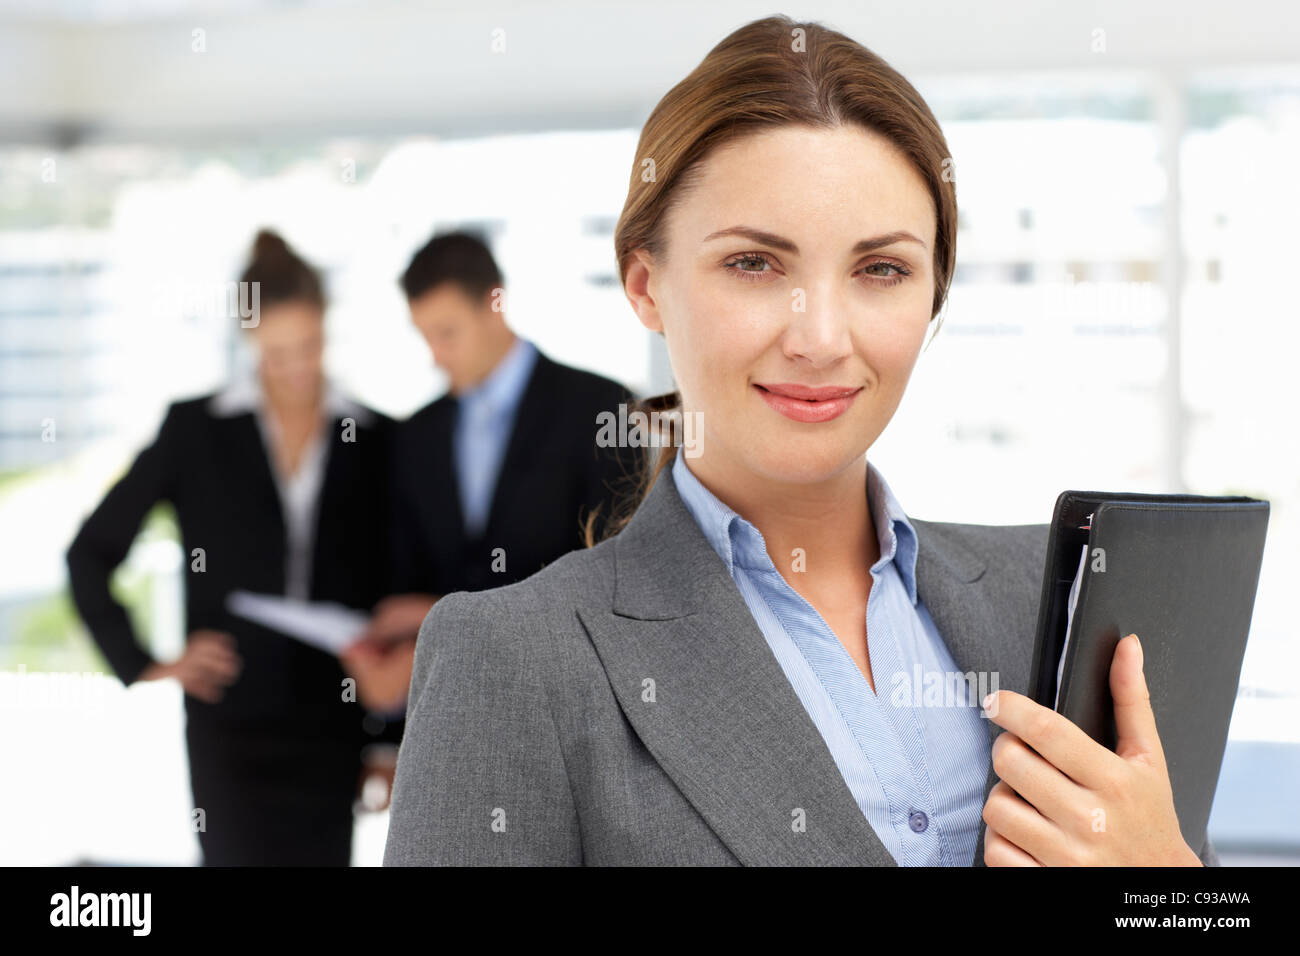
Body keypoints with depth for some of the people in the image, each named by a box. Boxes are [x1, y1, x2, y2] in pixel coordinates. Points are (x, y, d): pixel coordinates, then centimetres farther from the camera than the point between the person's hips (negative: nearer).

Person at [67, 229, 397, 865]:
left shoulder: (376, 440, 6)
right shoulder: (193, 428, 2)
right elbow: (90, 555, 7)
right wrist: (143, 665, -1)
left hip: (330, 725, 2)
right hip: (232, 723, -2)